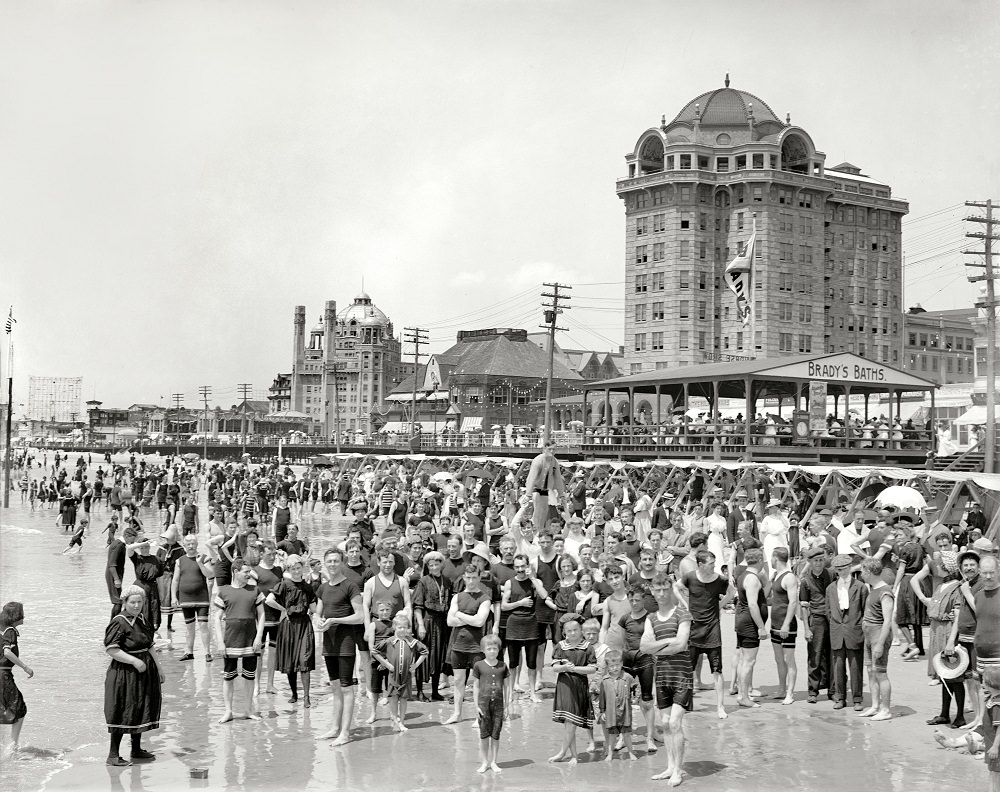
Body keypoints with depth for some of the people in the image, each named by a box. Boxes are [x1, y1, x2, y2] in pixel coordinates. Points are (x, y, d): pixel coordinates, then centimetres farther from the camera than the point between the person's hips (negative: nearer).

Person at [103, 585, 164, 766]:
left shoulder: (142, 621, 11)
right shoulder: (119, 623, -14)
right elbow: (111, 649, -20)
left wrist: (158, 669, 19)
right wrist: (134, 661, -23)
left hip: (144, 672, 8)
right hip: (125, 674, -8)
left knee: (139, 711, 15)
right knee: (123, 713, -5)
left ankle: (137, 750, 27)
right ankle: (113, 755, 4)